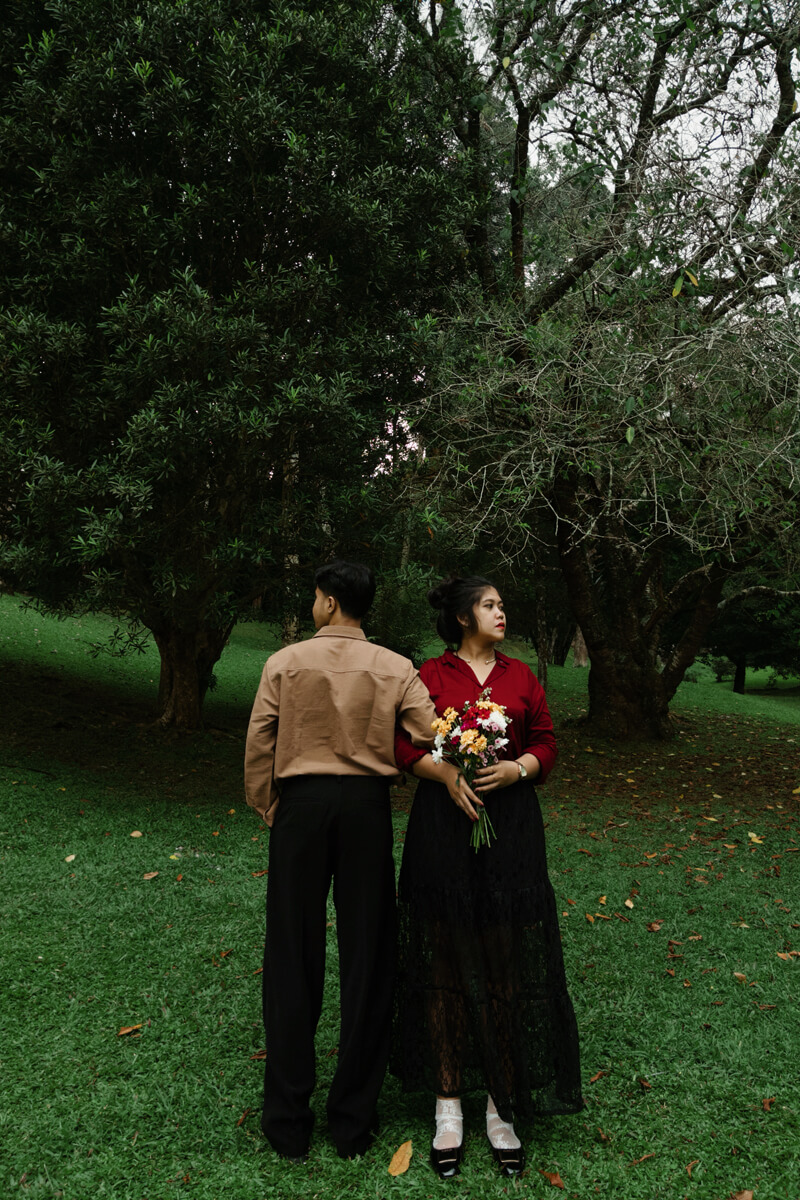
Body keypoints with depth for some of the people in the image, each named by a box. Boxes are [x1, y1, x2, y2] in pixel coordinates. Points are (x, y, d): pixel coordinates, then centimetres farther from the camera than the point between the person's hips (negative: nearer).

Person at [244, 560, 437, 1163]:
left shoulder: (285, 662, -3)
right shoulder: (396, 669, -1)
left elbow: (259, 744, -3)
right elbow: (431, 740, -8)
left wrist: (267, 808, 8)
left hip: (300, 803, 0)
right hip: (367, 805, 1)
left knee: (293, 959, 10)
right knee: (367, 958, 11)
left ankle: (288, 1119, 19)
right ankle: (354, 1119, 20)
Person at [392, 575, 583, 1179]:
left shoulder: (521, 674, 10)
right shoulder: (430, 675, 4)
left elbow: (546, 743, 8)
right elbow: (403, 743, 0)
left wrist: (516, 768, -11)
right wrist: (445, 772, -16)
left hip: (511, 827, 2)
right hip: (444, 824, -1)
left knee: (509, 964, 3)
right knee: (445, 959, 5)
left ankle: (502, 1108, 16)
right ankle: (449, 1105, 17)